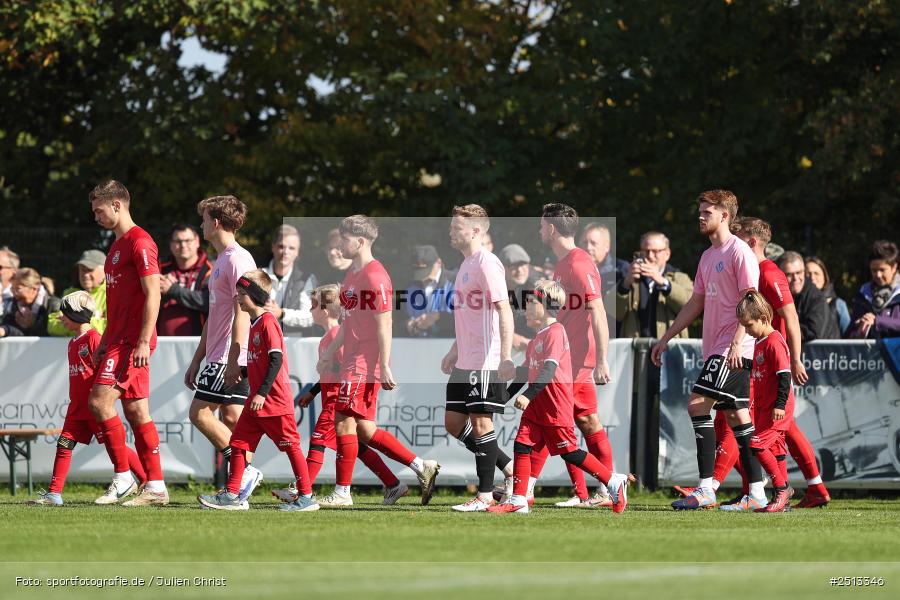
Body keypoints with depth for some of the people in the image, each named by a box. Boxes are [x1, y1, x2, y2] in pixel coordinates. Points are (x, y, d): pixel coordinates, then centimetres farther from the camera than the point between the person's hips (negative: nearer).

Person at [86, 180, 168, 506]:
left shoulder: (139, 242, -11)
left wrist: (143, 341, -22)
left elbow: (152, 294, -17)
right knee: (136, 412, 6)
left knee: (100, 401, -15)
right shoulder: (117, 245, 19)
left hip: (132, 341, -10)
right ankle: (155, 486, 6)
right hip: (118, 339, 10)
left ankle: (123, 477, -8)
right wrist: (105, 343, 22)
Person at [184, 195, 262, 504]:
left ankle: (246, 468, -14)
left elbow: (242, 313, -20)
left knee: (200, 412, -12)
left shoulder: (238, 259, -12)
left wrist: (233, 360, -25)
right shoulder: (222, 261, 20)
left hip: (231, 357, -10)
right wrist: (197, 359, 26)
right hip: (220, 357, 10)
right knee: (229, 419, 5)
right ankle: (237, 488, 3)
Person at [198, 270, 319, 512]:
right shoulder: (254, 324, 15)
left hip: (275, 400, -10)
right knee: (238, 443, 5)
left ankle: (307, 497, 3)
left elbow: (276, 359, -21)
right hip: (257, 401, 10)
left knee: (290, 445, -3)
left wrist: (262, 392, -23)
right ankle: (231, 495, 7)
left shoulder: (268, 322, -14)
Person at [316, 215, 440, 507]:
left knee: (344, 421, -8)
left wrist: (384, 367, -19)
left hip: (365, 364, -10)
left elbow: (384, 324, -17)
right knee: (364, 428, 10)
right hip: (353, 361, 10)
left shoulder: (375, 277, -15)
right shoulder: (352, 274, 16)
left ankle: (342, 492, -1)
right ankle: (422, 468, 15)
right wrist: (329, 352, 24)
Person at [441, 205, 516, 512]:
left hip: (486, 362, -10)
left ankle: (485, 496, 1)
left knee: (481, 422, -5)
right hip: (465, 362, 10)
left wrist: (505, 357, -25)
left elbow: (503, 311, -20)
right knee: (453, 422, 10)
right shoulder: (466, 264, 17)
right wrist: (454, 351, 27)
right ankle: (509, 467, 19)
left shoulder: (486, 264, -14)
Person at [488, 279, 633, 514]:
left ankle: (614, 482, 8)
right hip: (536, 405, 9)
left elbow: (550, 368, -25)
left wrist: (528, 394, -32)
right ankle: (518, 501, 0)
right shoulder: (537, 336, 17)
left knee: (568, 452, -3)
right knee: (522, 445, -1)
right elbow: (526, 371, 24)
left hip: (555, 405, -9)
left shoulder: (555, 332, -14)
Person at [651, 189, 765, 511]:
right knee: (736, 416, 7)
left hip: (733, 349, -9)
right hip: (714, 348, 9)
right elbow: (696, 303, 25)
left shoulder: (740, 252, -9)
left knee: (697, 405, -16)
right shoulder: (708, 256, 19)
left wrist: (737, 342, -24)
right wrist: (666, 338, 23)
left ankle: (705, 489, -16)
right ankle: (757, 491, 8)